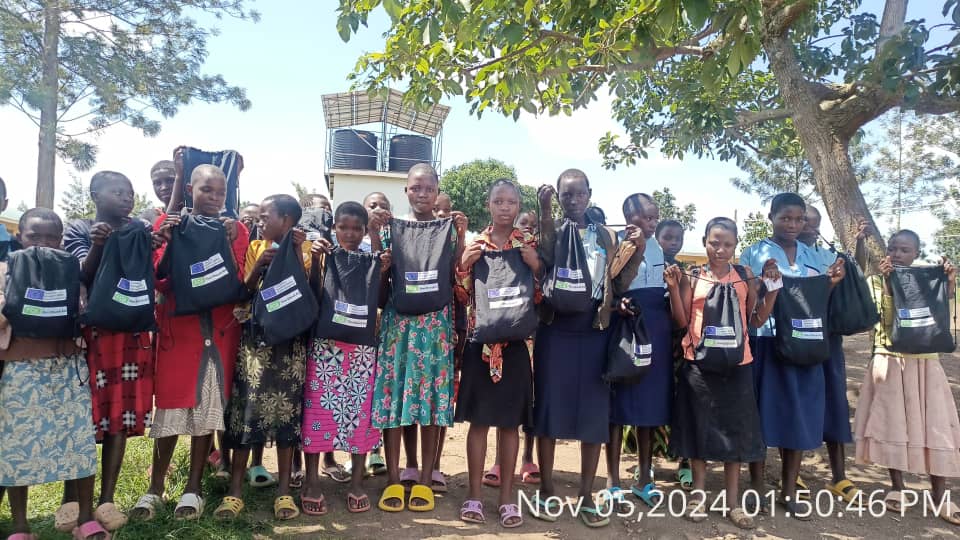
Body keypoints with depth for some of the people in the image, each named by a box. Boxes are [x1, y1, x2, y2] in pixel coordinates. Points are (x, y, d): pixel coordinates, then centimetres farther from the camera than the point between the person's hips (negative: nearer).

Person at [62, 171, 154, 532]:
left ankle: (106, 500, 10)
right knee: (85, 413, 0)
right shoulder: (78, 230, 3)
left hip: (132, 332, 2)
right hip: (90, 331, -2)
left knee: (121, 415, 3)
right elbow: (83, 276, -9)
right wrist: (97, 245, -27)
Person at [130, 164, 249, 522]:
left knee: (208, 408, 4)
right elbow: (158, 278, -3)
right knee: (170, 405, 2)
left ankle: (193, 488, 17)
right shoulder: (171, 223, 4)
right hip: (177, 326, 0)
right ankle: (155, 488, 19)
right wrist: (168, 240, -17)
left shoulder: (235, 229, 4)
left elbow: (239, 283, -5)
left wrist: (230, 242, -15)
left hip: (219, 329, 1)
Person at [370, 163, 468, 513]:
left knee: (431, 398, 2)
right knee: (393, 394, -1)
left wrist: (461, 236, -6)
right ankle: (393, 480, 11)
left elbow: (455, 276, 1)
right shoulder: (392, 226, 6)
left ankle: (425, 481, 14)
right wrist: (374, 234, -6)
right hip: (397, 318, 0)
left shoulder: (447, 228, 7)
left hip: (435, 320, 0)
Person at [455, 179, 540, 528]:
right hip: (480, 340, 0)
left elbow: (540, 297, 3)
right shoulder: (474, 245, 5)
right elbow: (463, 297, 4)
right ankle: (475, 494, 17)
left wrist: (536, 267, -12)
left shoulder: (530, 246, 5)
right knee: (478, 419, 5)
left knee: (510, 421, 7)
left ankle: (507, 496, 19)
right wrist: (463, 265, -11)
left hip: (515, 342, 0)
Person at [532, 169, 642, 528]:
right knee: (548, 407, 3)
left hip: (594, 331, 2)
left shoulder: (606, 237, 12)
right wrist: (545, 213, -22)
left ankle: (586, 495, 17)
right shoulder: (549, 231, 4)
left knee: (594, 412, 4)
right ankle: (547, 489, 19)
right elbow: (544, 261, -18)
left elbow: (619, 284, 7)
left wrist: (638, 250, -5)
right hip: (555, 330, -2)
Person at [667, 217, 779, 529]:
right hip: (699, 363, -1)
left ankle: (732, 501, 20)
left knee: (735, 428, 8)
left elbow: (756, 320, 5)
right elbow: (682, 322, -1)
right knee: (701, 426, 8)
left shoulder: (745, 276, 4)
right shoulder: (692, 277, 0)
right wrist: (674, 288, -11)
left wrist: (773, 288, -3)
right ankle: (699, 494, 22)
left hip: (736, 363, 2)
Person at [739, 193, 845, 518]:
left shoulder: (813, 256, 12)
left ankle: (789, 491, 20)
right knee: (761, 413, 2)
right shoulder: (753, 254, -2)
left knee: (800, 415, 7)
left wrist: (832, 283, -3)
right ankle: (758, 489, 15)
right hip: (764, 344, -4)